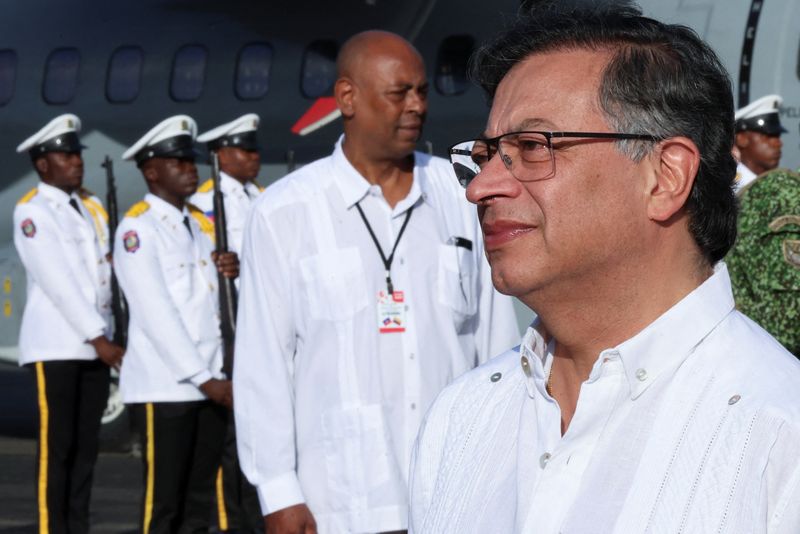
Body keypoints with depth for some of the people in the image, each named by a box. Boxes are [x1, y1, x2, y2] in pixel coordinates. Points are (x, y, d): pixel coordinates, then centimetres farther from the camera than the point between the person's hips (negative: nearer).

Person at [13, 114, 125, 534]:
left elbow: (106, 272, 13)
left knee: (86, 445, 7)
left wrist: (106, 337, 2)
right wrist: (98, 338, -15)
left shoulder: (91, 207, 15)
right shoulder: (32, 211, -5)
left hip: (95, 346, 6)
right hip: (55, 347, -6)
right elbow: (58, 282, -12)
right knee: (56, 446, -5)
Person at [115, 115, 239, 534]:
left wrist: (232, 271, -4)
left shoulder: (202, 225, 16)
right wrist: (203, 378, -17)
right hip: (163, 387, -7)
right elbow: (156, 313, -14)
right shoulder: (138, 228, -7)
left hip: (210, 384, 7)